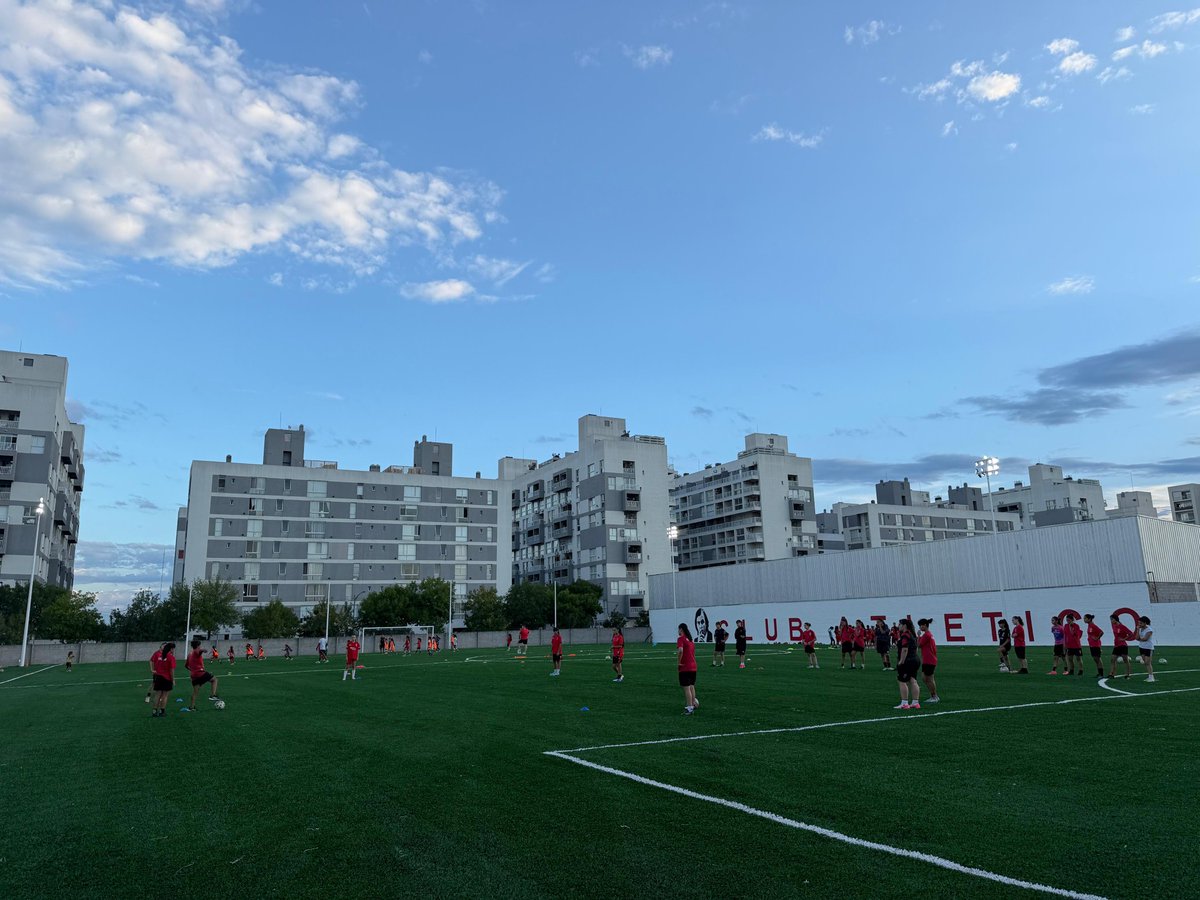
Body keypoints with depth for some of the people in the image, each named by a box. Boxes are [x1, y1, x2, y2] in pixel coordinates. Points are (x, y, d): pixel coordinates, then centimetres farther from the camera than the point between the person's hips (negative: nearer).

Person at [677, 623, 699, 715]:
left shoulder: (681, 639, -12)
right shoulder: (690, 639, 15)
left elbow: (680, 650, -29)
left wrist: (679, 661, -16)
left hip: (685, 667, -8)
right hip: (693, 666, 8)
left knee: (686, 688, -3)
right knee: (691, 686, 20)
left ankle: (689, 708, -2)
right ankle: (694, 704, 29)